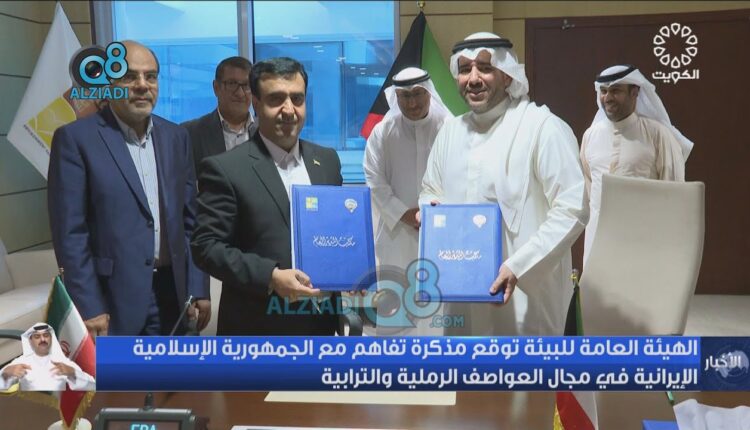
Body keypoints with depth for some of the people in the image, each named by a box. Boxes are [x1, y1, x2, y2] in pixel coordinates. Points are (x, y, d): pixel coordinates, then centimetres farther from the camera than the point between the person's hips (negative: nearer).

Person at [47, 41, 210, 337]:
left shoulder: (176, 136, 8)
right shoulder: (76, 138, -7)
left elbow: (190, 220, 10)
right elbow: (70, 232, -9)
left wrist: (198, 288, 5)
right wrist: (88, 307, -13)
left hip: (172, 292, 5)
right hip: (111, 297, -4)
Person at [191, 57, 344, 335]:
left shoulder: (327, 160, 8)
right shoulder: (225, 168, -9)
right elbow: (206, 246, -12)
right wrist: (270, 277, -22)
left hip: (320, 321, 5)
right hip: (256, 328, -5)